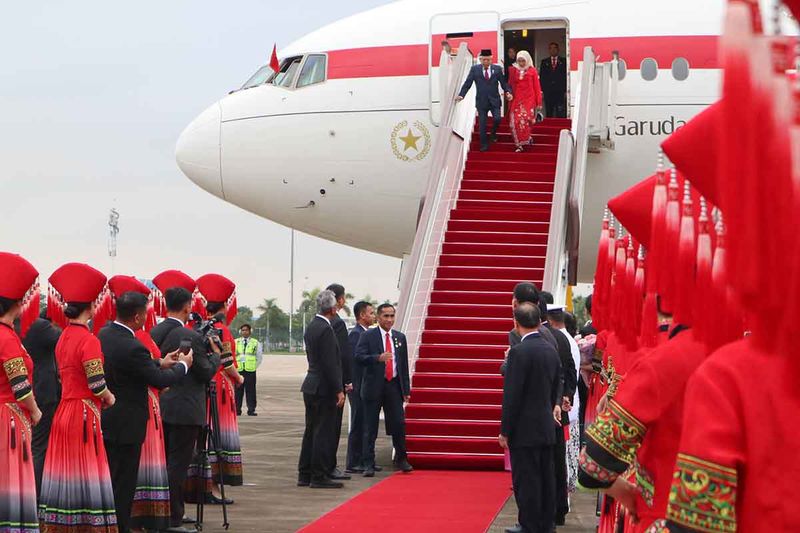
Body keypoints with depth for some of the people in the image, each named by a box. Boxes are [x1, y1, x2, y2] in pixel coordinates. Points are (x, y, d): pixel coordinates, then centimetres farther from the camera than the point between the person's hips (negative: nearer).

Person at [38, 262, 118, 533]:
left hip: (63, 413, 8)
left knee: (65, 476, 11)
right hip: (84, 416, -8)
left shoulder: (63, 337, 10)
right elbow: (98, 386, -18)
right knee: (86, 477, -5)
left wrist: (102, 396, 13)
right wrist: (109, 398, 1)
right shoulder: (88, 340, -15)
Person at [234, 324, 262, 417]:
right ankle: (237, 410, 3)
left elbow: (260, 357, 11)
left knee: (250, 390, -2)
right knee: (238, 390, -1)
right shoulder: (235, 342, 11)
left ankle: (251, 410, 1)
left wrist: (254, 366, 3)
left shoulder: (256, 343, 9)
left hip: (250, 370, -1)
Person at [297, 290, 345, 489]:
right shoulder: (326, 330, -17)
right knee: (323, 433, -4)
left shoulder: (311, 327, 12)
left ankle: (304, 474, 17)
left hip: (311, 386, 9)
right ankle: (318, 477, -1)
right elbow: (330, 364, -20)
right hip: (324, 389, -9)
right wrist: (339, 390, -16)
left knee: (311, 431, 14)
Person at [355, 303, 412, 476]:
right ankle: (368, 464, 6)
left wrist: (406, 389, 10)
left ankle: (401, 460, 18)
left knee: (399, 424, 1)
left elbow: (404, 365, 13)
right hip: (374, 387, -3)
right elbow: (359, 356, -13)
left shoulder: (400, 337, 12)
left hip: (394, 386, 3)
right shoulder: (368, 336, -1)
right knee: (370, 427, 1)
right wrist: (378, 358, -29)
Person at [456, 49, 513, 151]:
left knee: (497, 119, -14)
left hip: (494, 100, 0)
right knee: (482, 124, 3)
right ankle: (484, 145, 15)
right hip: (481, 101, 0)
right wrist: (461, 95, -14)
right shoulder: (474, 69, 0)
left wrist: (508, 92, -17)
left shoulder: (497, 69, 1)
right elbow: (467, 84, -2)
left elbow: (504, 83, 1)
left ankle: (494, 133, 19)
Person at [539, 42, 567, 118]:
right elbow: (541, 77, 10)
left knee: (560, 114, -7)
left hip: (560, 91, -2)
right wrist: (541, 90, -1)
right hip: (548, 92, 2)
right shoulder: (544, 62, 14)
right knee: (549, 113, 1)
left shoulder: (563, 61, 7)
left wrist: (566, 91, -6)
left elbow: (567, 77, 3)